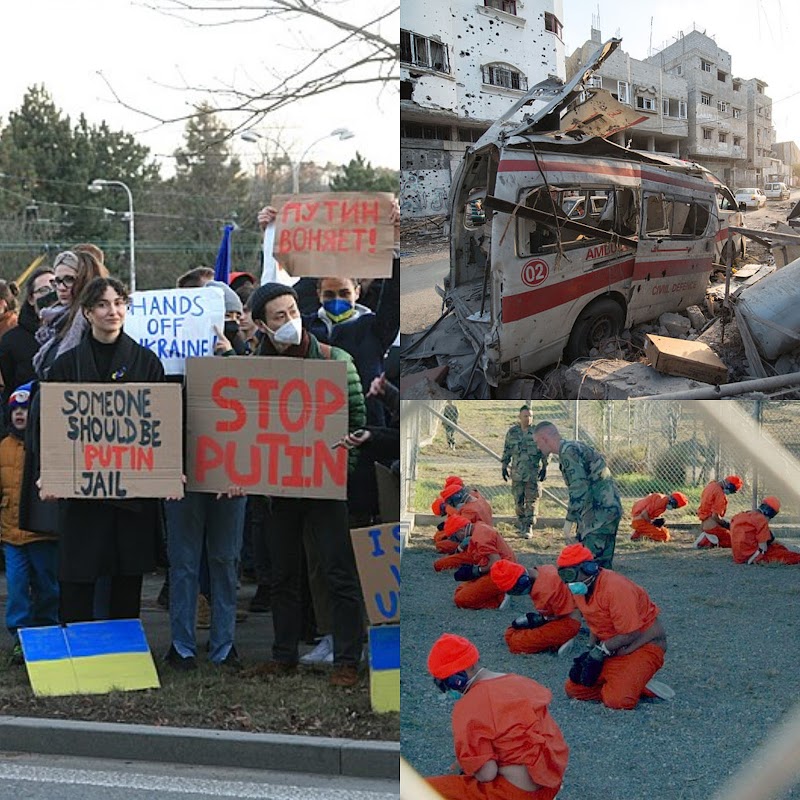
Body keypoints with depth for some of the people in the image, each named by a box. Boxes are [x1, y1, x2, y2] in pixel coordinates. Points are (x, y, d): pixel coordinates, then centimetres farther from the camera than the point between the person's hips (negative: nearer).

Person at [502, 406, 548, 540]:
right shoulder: (512, 432, 5)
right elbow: (507, 451, 13)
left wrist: (545, 467, -3)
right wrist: (504, 467, 11)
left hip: (533, 472, -2)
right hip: (517, 472, 2)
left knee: (532, 500, -7)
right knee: (518, 500, 8)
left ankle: (528, 527, -6)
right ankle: (521, 524, 21)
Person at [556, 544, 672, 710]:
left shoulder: (614, 588, -27)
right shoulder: (580, 589, 0)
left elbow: (630, 635, -25)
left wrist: (600, 651, -18)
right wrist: (591, 651, -6)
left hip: (644, 644, -9)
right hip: (612, 648, 9)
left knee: (617, 700, -28)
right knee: (573, 689, 1)